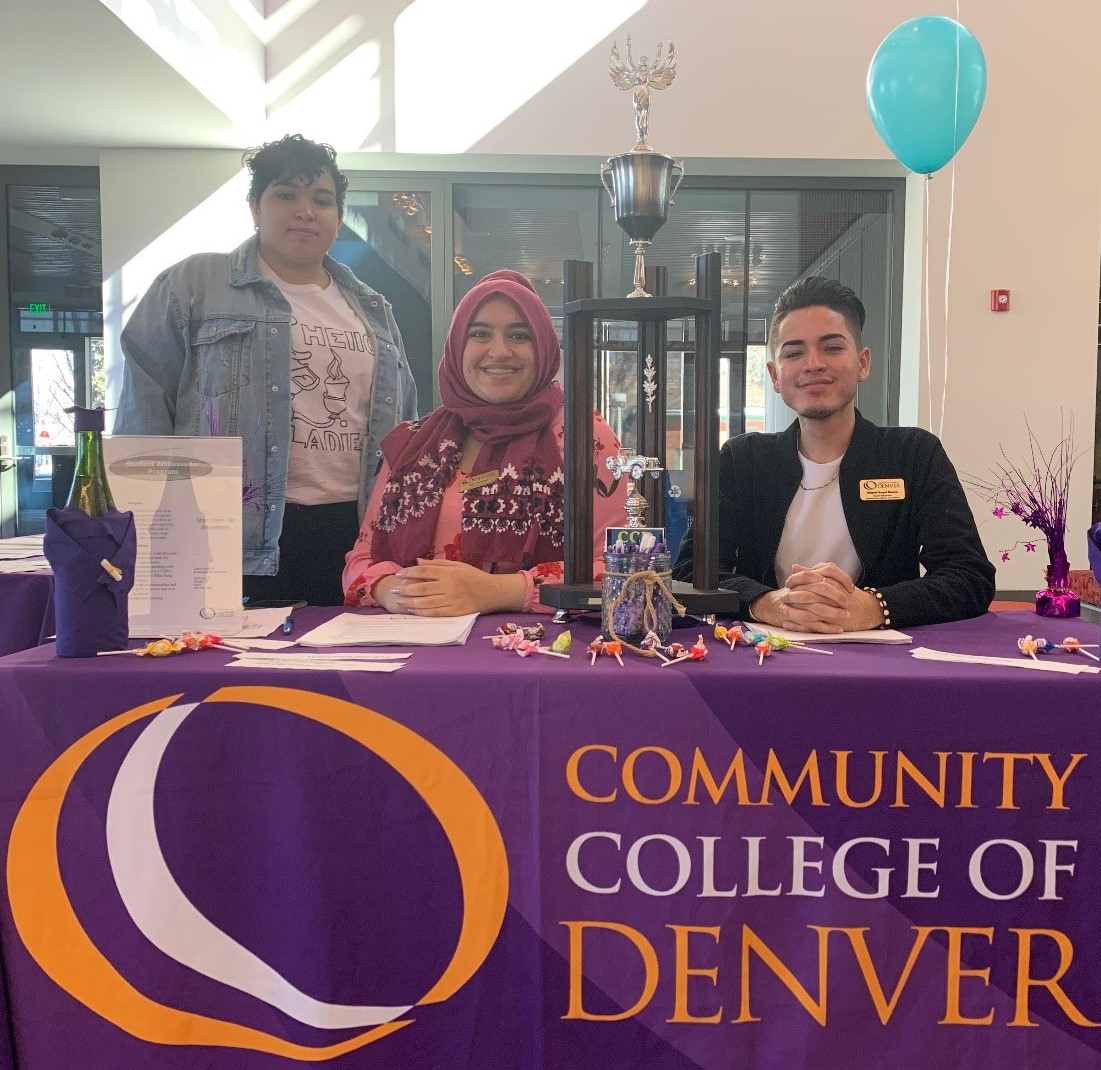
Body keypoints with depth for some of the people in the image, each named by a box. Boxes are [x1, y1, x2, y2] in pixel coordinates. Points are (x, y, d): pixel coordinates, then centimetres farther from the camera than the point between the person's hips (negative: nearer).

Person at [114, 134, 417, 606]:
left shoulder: (373, 310, 17)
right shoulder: (192, 286, 3)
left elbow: (403, 425, 20)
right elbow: (145, 409, 0)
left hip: (356, 538, 4)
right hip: (242, 541, -4)